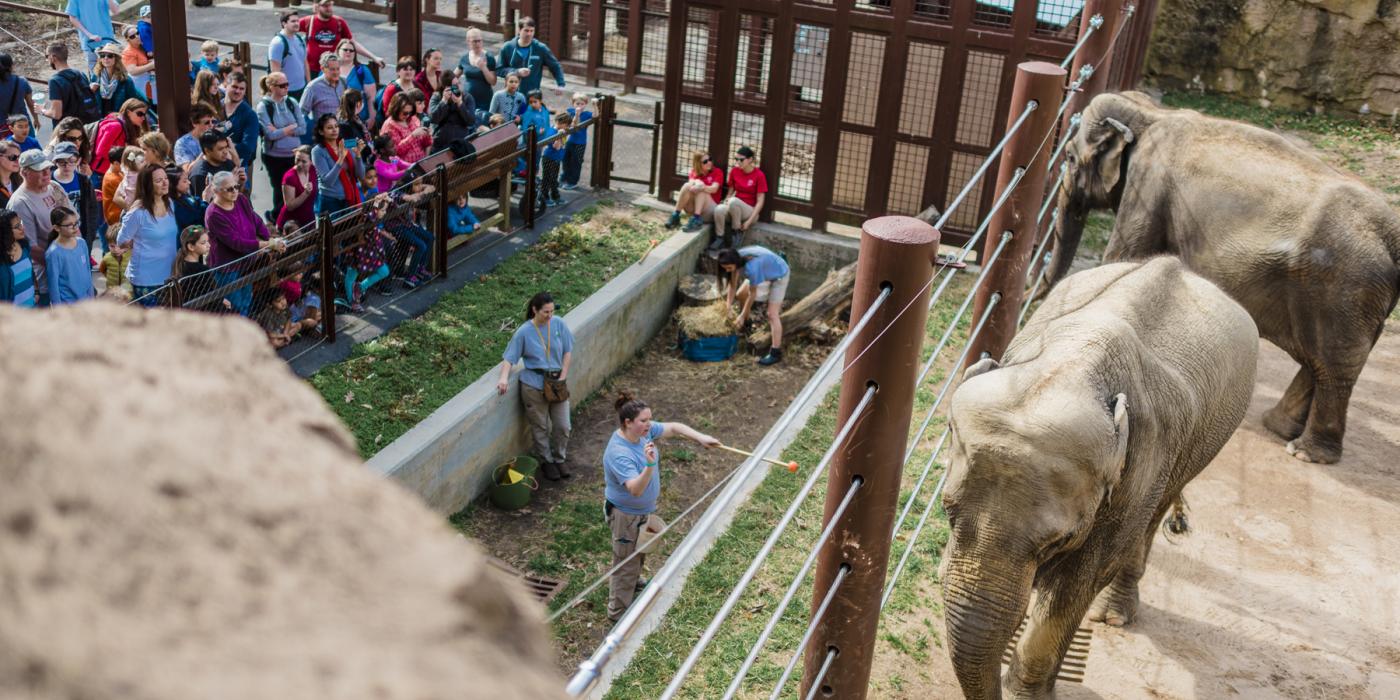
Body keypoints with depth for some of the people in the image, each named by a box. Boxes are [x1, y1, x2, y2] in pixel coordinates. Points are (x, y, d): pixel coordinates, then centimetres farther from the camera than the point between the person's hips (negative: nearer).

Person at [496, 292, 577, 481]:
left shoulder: (559, 324, -5)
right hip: (533, 386, -3)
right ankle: (546, 462, 32)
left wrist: (562, 377, -6)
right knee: (540, 428, 11)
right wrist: (504, 378, -25)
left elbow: (567, 352, 1)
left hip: (557, 383, 3)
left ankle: (559, 459, 32)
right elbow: (509, 358, -9)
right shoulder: (524, 332, -11)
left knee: (563, 426, 8)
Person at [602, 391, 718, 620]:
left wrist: (700, 437, -15)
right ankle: (618, 611, 25)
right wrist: (650, 466, -60)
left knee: (639, 551, 32)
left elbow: (674, 428, -2)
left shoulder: (645, 430, -13)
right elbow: (636, 489, -45)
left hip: (644, 508, 9)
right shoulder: (619, 454, -38)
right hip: (626, 514, -9)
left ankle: (633, 581, 60)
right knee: (626, 561, 8)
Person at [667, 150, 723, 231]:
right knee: (687, 186, -23)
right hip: (693, 208, 3)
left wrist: (701, 187, -37)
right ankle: (675, 216, -23)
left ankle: (696, 219, -37)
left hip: (710, 209, -3)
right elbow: (691, 182, -10)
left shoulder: (717, 172, 0)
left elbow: (714, 189, -17)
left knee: (700, 187, -28)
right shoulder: (695, 172, 11)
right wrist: (694, 183, -35)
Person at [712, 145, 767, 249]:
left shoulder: (759, 175, -11)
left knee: (733, 201, -37)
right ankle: (719, 239, -19)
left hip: (750, 210, -4)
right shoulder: (734, 171, 3)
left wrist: (749, 222, -18)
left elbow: (760, 202, -11)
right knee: (719, 209, -32)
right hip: (734, 206, 4)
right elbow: (730, 192, 12)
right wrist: (727, 201, -13)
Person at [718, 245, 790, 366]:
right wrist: (728, 306, -14)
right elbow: (733, 285, -11)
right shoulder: (736, 257, -21)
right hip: (765, 272, 8)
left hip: (779, 275, -8)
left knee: (772, 314, -13)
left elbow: (752, 294, -29)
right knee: (740, 295, 16)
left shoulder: (751, 266, -42)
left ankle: (776, 353, -11)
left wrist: (742, 316, -21)